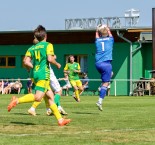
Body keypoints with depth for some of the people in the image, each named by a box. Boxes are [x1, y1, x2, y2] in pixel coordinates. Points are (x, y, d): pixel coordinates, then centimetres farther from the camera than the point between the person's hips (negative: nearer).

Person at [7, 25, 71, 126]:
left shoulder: (32, 48, 14)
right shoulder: (48, 45, -1)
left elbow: (26, 62, 4)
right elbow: (50, 59, -14)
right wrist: (57, 64, 5)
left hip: (34, 74, 7)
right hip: (43, 74, -7)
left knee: (50, 96, 9)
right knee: (38, 97, -13)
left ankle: (60, 120, 7)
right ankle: (17, 101, -26)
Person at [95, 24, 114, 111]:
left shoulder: (98, 41, 11)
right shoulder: (110, 40, 7)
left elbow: (97, 35, 35)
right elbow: (110, 34, 30)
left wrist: (97, 30, 49)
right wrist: (108, 29, 45)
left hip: (98, 64, 4)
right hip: (106, 64, -4)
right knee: (105, 83, -6)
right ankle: (100, 101, -16)